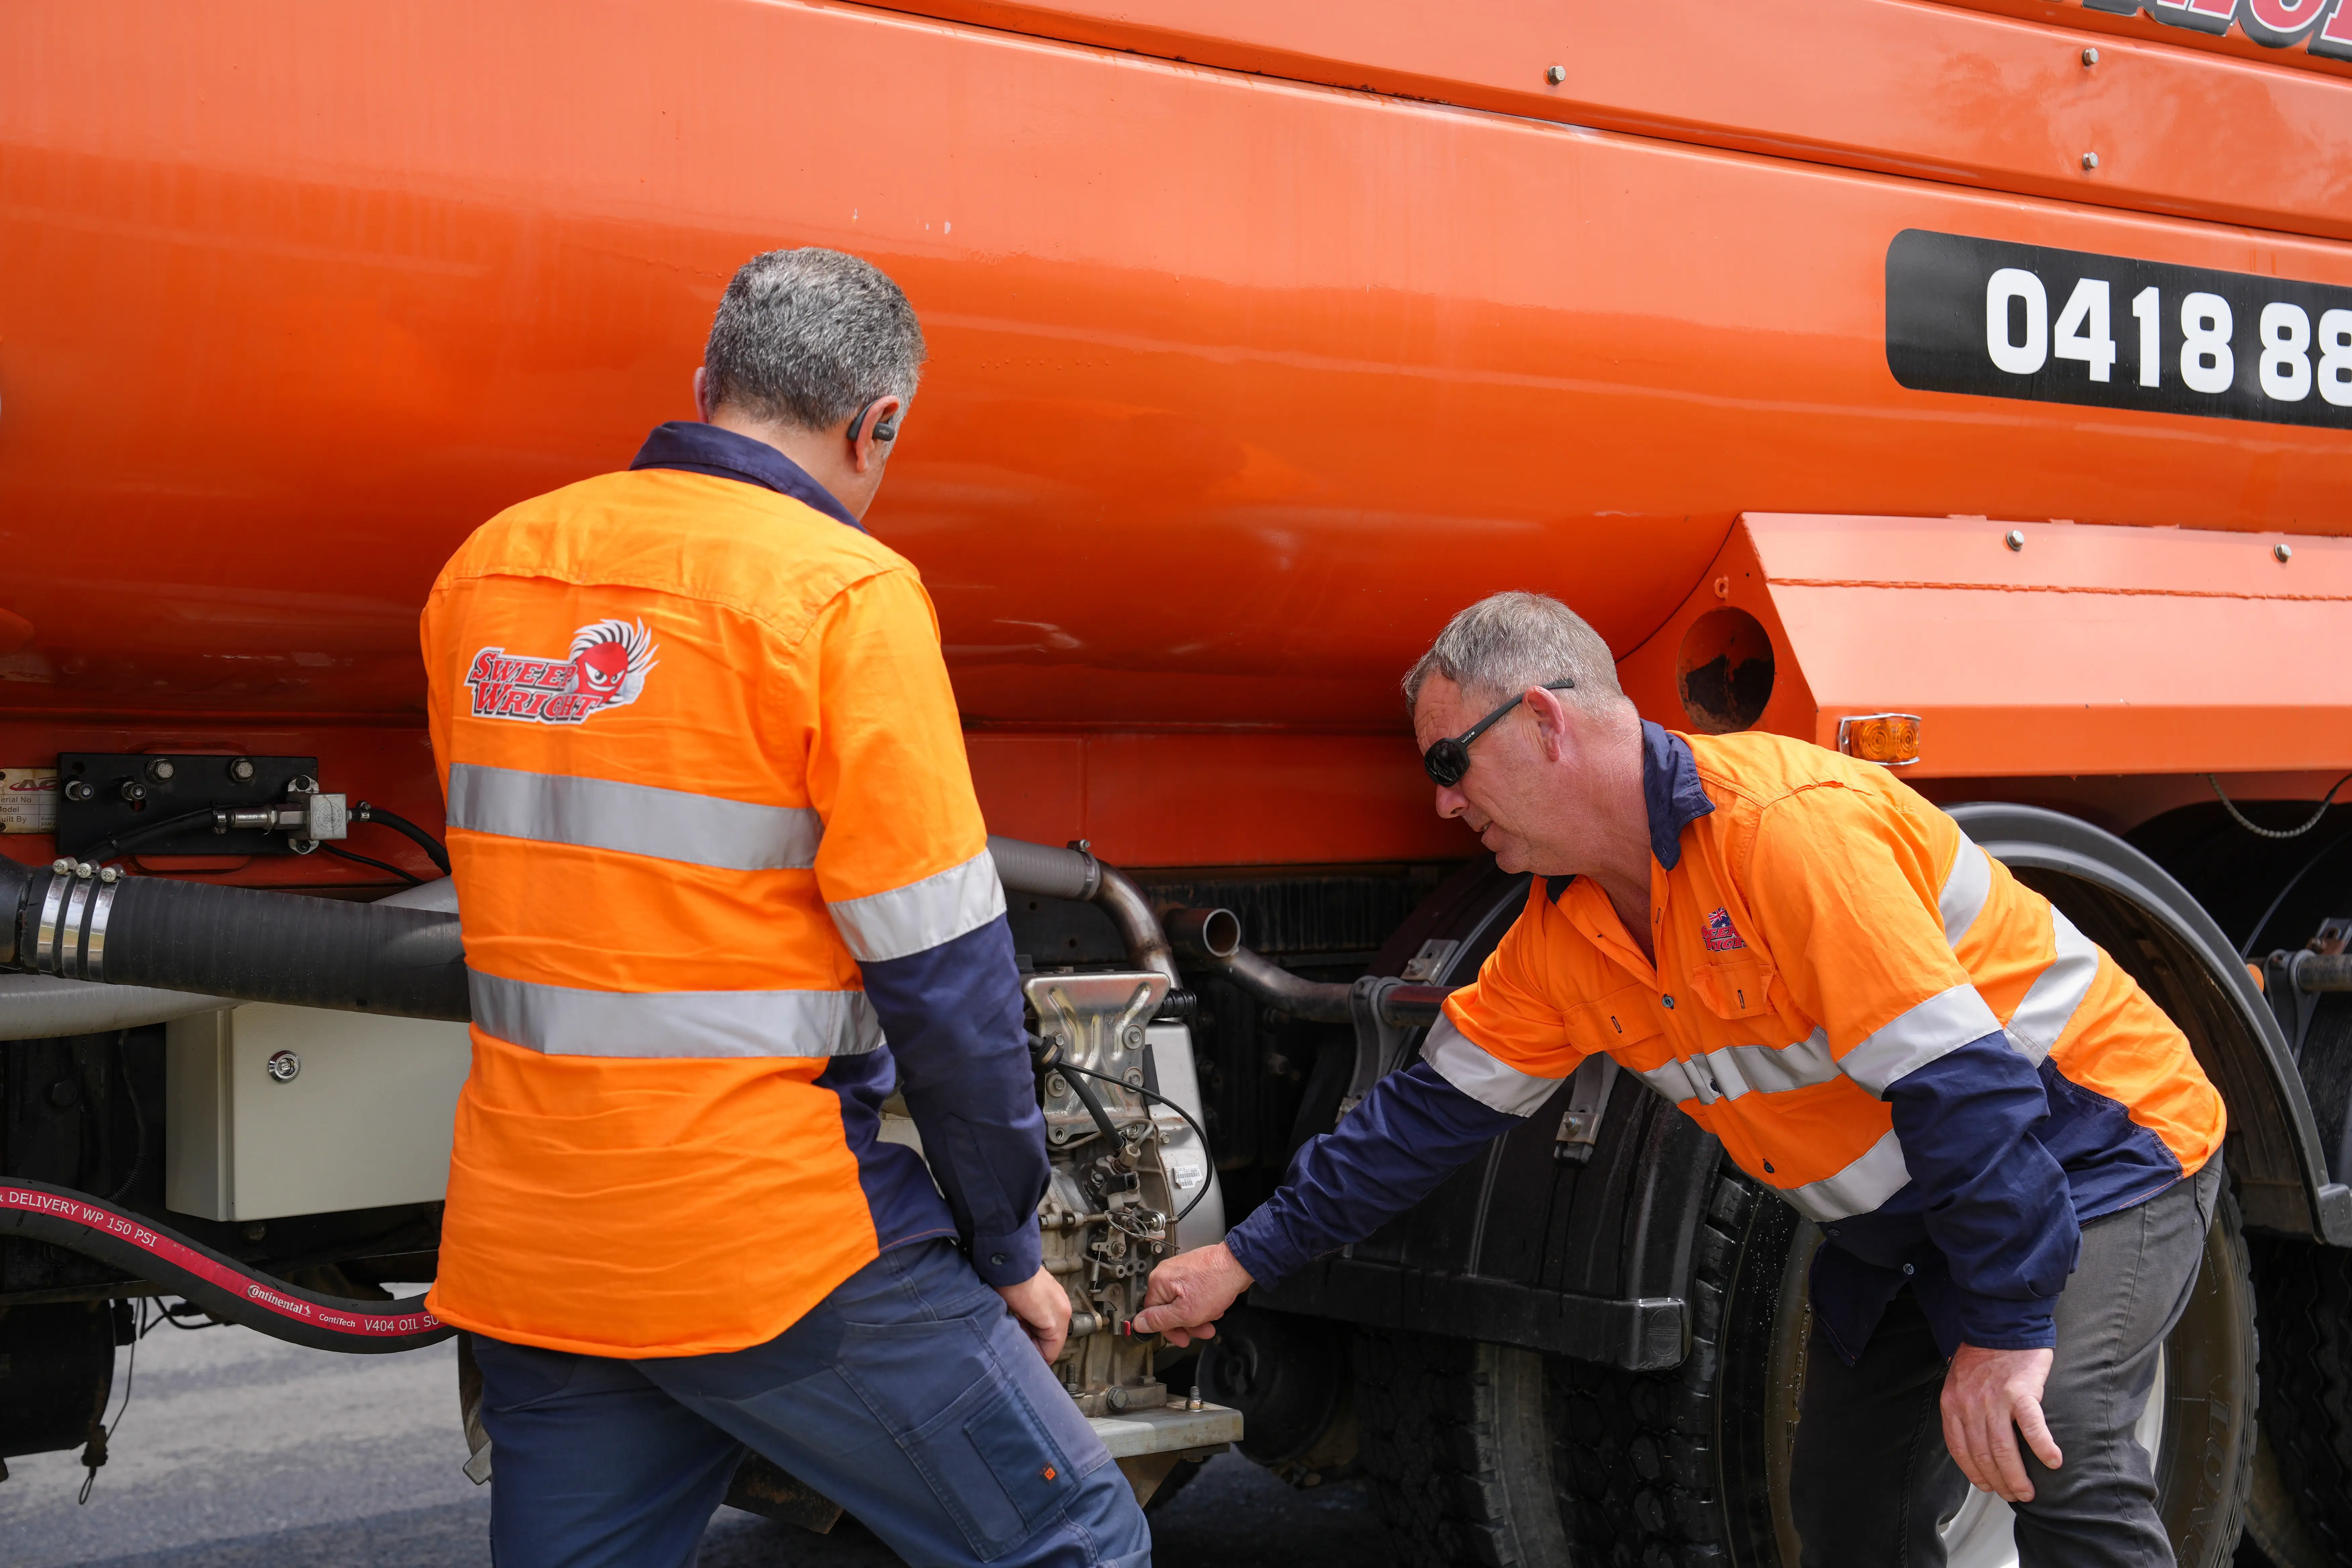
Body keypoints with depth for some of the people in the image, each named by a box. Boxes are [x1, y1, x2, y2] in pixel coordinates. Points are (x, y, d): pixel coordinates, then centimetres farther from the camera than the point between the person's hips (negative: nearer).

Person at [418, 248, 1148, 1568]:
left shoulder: (485, 567, 8)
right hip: (770, 1250, -6)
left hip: (518, 1247, 7)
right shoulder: (844, 592, -11)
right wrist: (1009, 1251, 0)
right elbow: (944, 975, -12)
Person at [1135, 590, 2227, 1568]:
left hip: (2100, 1147, -8)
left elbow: (1962, 1083, -31)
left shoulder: (1787, 827, -30)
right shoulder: (1564, 939, -1)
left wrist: (2005, 1329, -28)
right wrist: (1247, 1258, 9)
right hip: (1901, 1228, 9)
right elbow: (1432, 1112, 8)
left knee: (2062, 1465, -27)